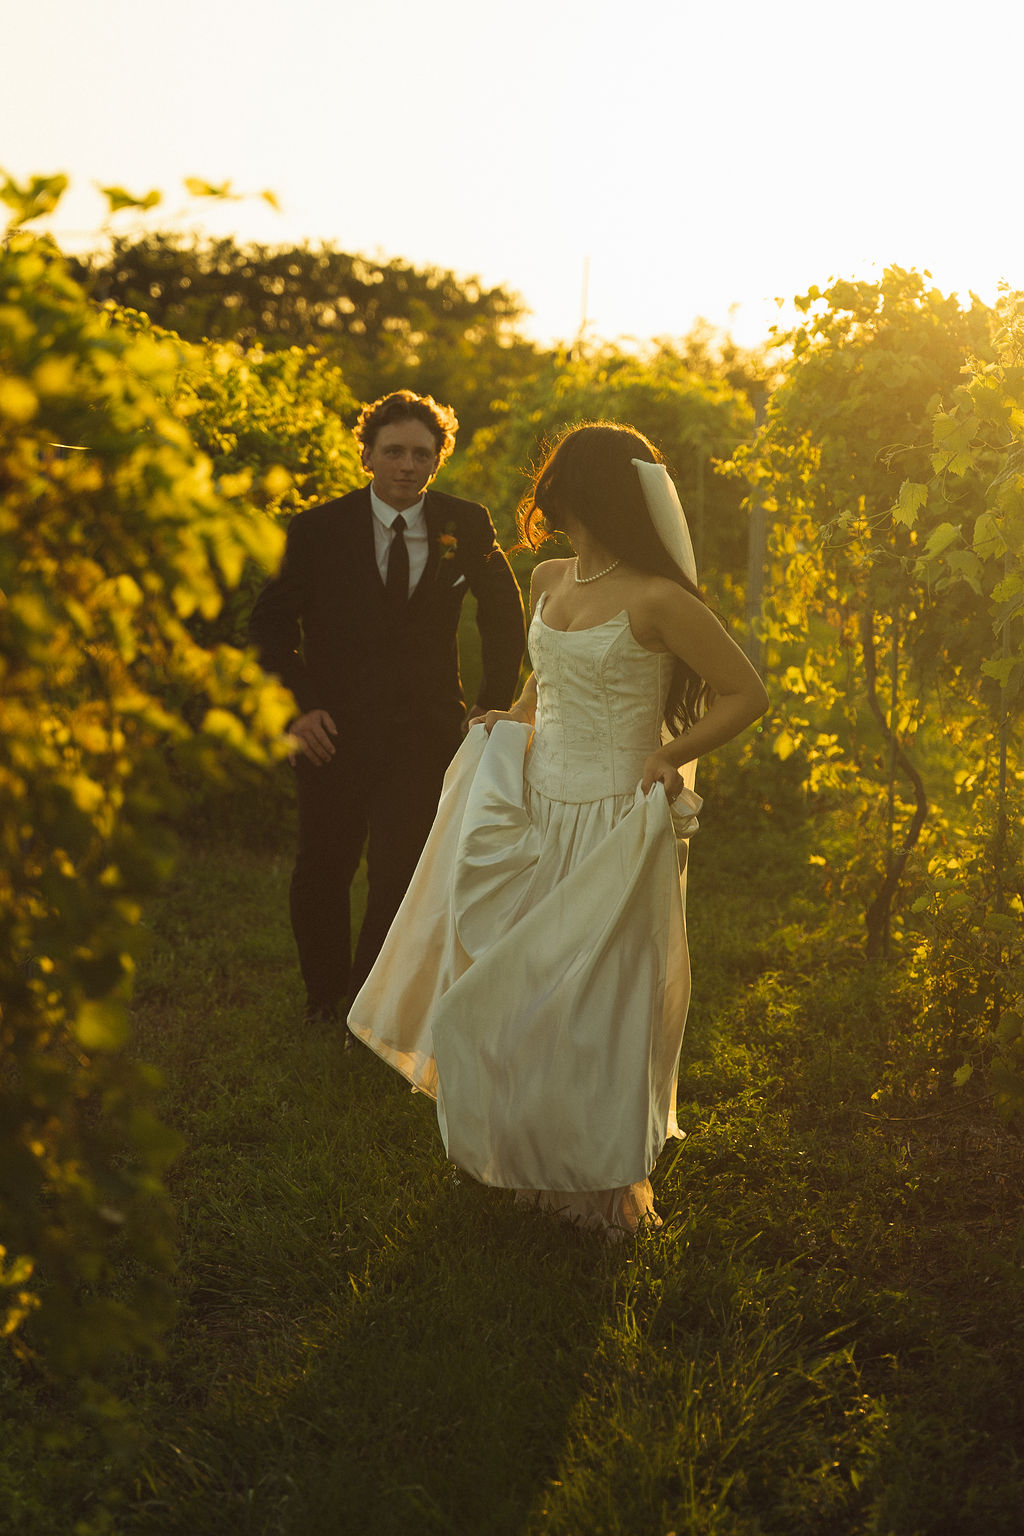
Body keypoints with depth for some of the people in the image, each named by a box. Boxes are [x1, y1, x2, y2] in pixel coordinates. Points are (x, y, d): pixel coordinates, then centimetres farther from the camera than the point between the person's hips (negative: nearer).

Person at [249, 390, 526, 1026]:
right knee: (322, 874, 14)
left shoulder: (467, 526, -1)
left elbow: (504, 610, 13)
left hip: (425, 734, 0)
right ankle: (323, 995, 40)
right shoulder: (319, 529, -5)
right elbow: (272, 621, 0)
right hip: (336, 729, 0)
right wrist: (298, 705, -12)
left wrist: (496, 702, 7)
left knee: (403, 874, -6)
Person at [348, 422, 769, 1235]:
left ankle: (614, 1182, 23)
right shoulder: (548, 581, 7)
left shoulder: (655, 601, -16)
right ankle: (545, 1162, 31)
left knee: (598, 1009, 3)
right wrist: (512, 725, 8)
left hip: (616, 828, -7)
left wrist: (663, 761, -12)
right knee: (512, 993, 12)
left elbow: (747, 693, -11)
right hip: (538, 816, 7)